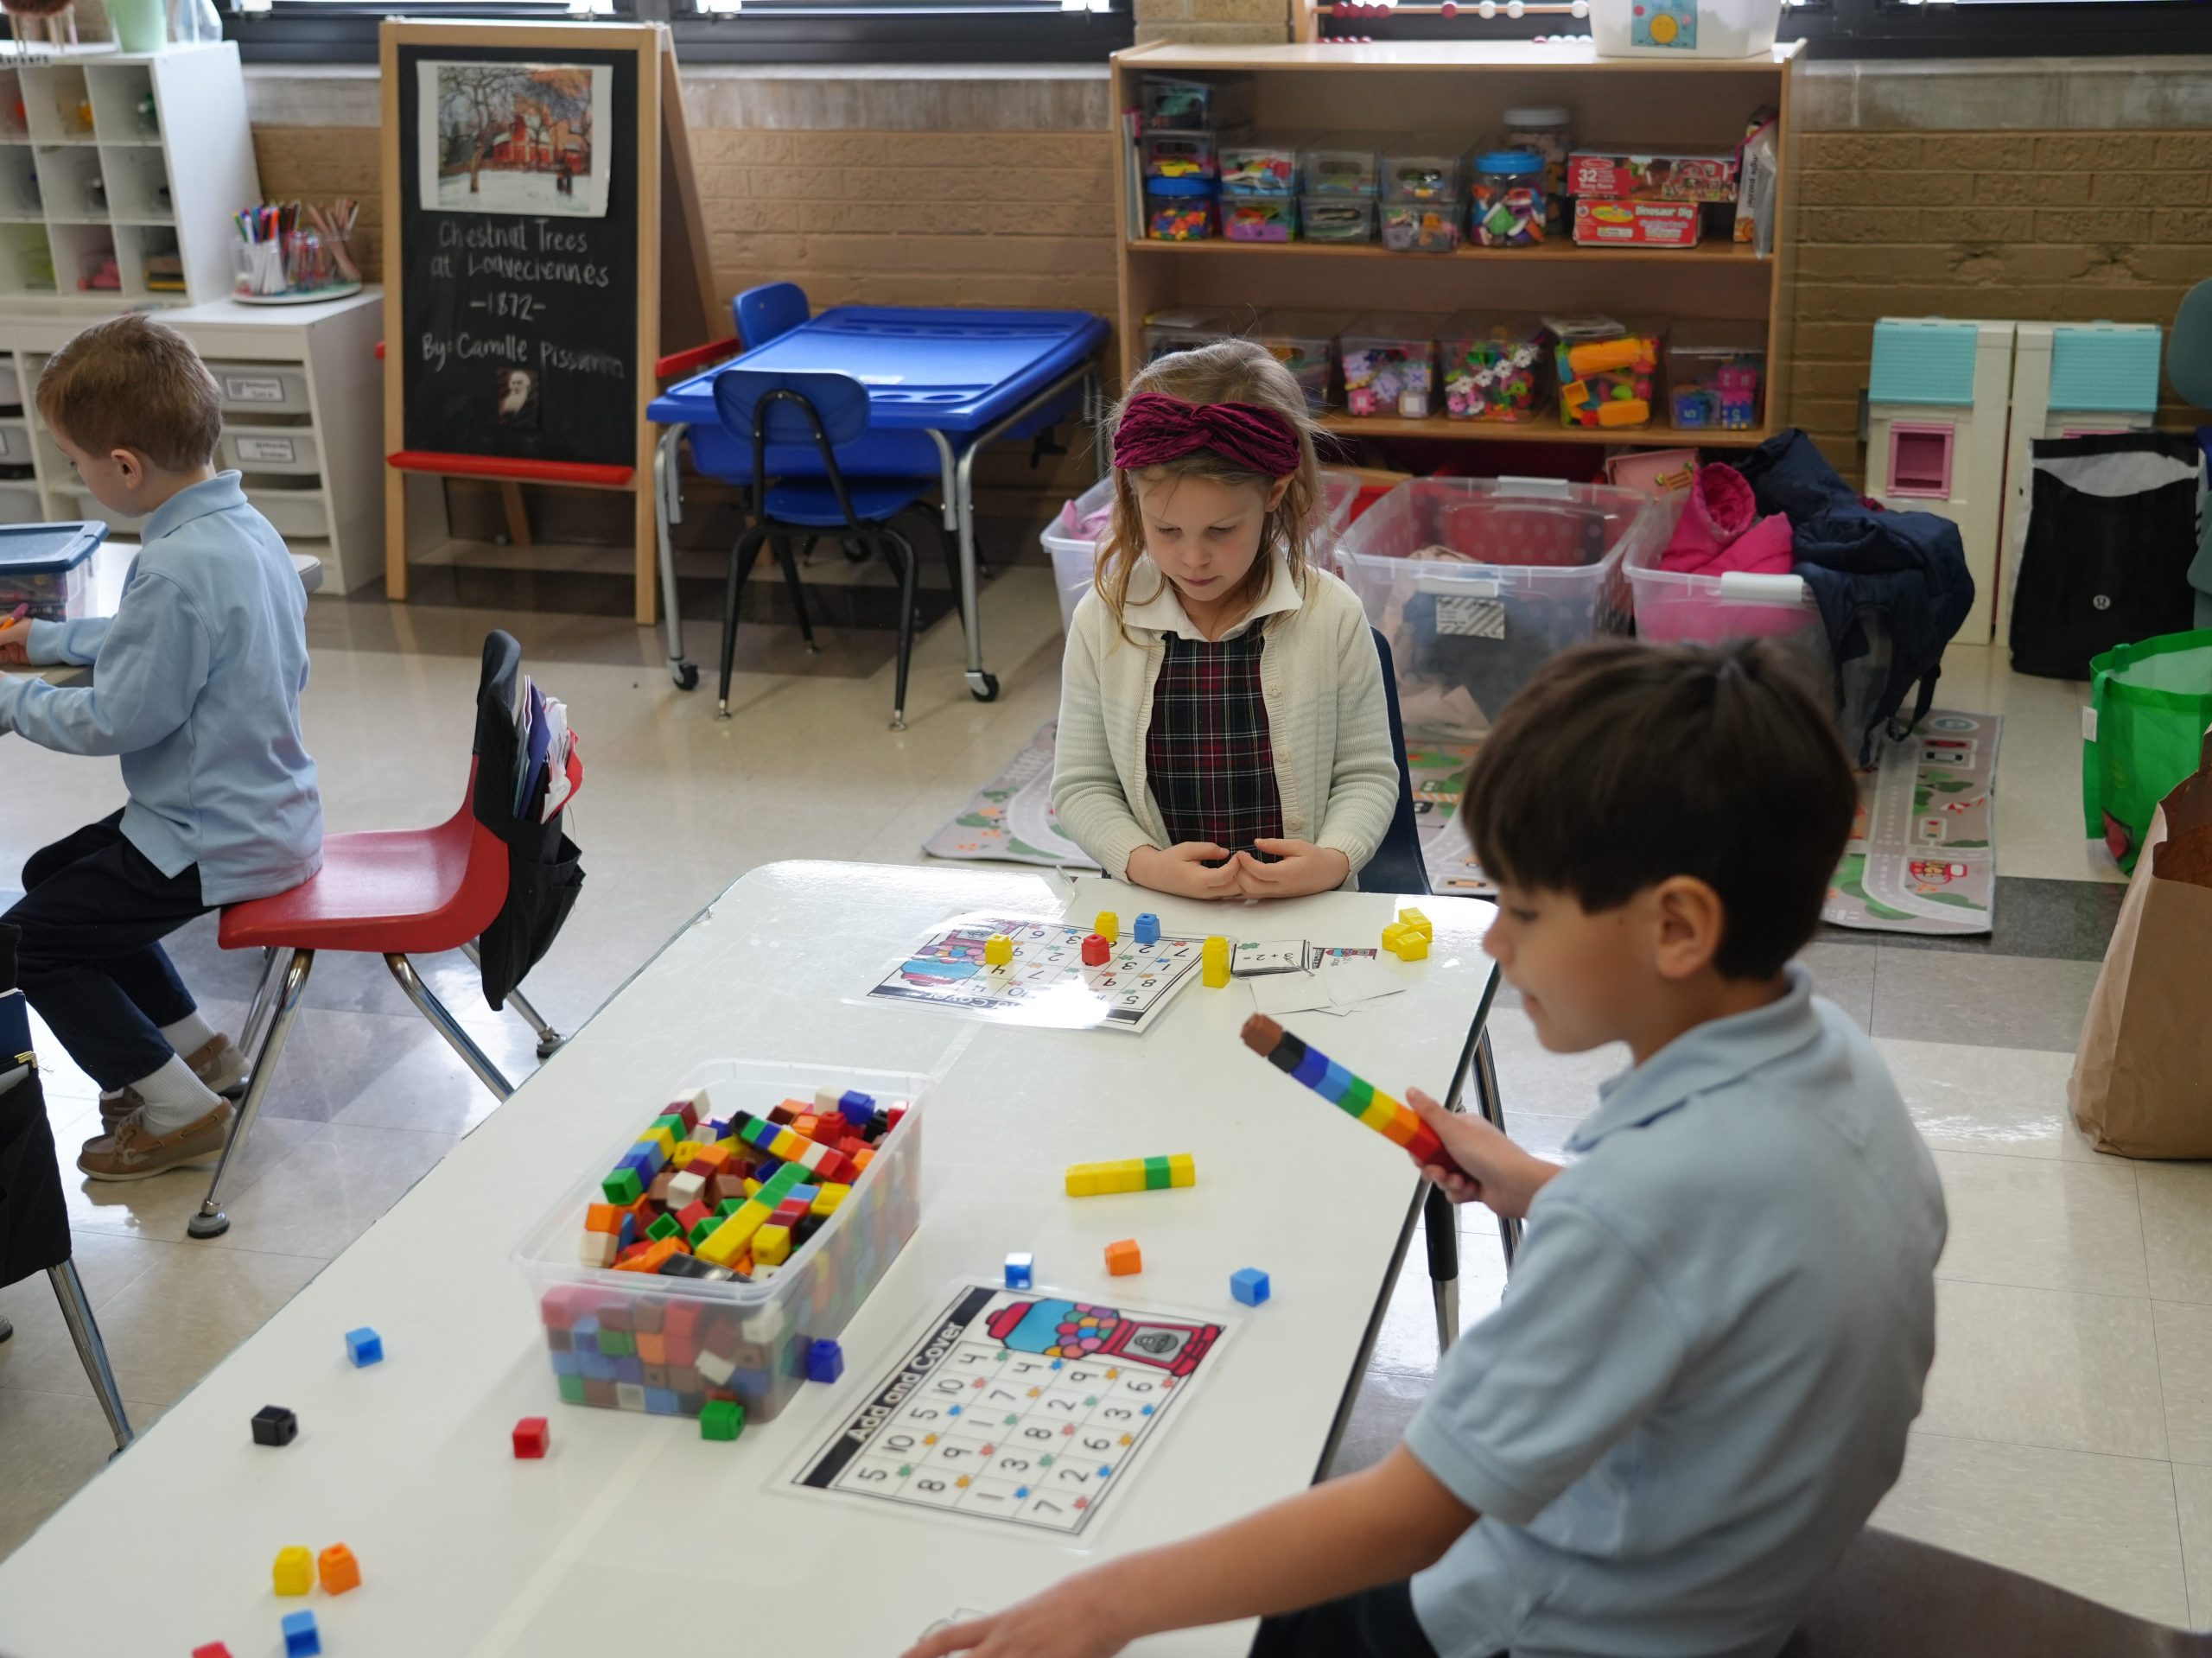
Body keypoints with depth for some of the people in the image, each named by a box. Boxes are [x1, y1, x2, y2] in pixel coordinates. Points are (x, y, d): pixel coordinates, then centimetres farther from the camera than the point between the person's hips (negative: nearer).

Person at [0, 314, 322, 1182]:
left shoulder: (178, 569, -29)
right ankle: (193, 1042, 30)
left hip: (215, 843, -10)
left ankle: (174, 1107, 7)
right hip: (269, 811, 10)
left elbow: (117, 719, -23)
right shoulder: (244, 525, 2)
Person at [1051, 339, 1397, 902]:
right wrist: (1143, 863, -12)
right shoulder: (1102, 621, 0)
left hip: (1303, 915, 0)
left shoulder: (1332, 616, -3)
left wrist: (1333, 860, -14)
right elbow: (1080, 785, 5)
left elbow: (1367, 774, 5)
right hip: (1153, 916, 0)